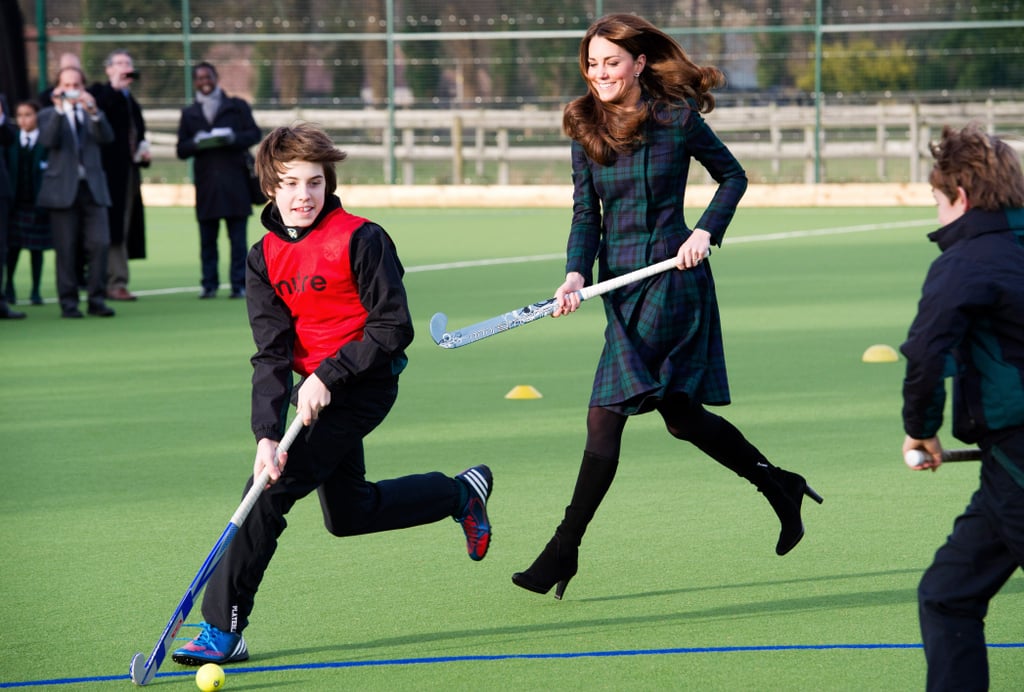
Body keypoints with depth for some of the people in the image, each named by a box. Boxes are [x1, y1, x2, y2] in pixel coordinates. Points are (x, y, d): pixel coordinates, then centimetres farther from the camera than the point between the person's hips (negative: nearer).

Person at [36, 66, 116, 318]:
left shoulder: (94, 114, 14)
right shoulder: (49, 115, 6)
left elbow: (106, 137, -5)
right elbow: (48, 141, -13)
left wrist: (93, 113, -21)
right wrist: (59, 110, -22)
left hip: (93, 187, 2)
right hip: (63, 190, -2)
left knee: (99, 244, -7)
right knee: (66, 249, -2)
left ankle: (97, 299, 0)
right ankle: (68, 302, 4)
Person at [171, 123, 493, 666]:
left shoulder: (360, 239, -16)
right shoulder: (264, 259, 0)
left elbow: (395, 329, -16)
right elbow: (271, 354, -7)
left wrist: (328, 376, -25)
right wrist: (267, 434, -20)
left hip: (361, 383, -8)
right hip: (313, 387, 8)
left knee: (269, 493, -17)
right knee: (346, 514, 19)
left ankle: (222, 629, -12)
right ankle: (460, 493, 41)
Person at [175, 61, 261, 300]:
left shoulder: (237, 106, 11)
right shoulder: (189, 114, 16)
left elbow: (254, 134, 5)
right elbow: (181, 150, 10)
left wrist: (233, 138, -14)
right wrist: (196, 143, -12)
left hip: (235, 180, -2)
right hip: (206, 183, 2)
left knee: (238, 237, -3)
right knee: (207, 238, 0)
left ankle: (239, 284, 0)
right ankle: (209, 284, 6)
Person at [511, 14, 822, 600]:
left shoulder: (678, 118, -7)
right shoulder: (587, 129, 6)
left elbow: (733, 175, 6)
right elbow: (586, 214, 4)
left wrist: (706, 232, -9)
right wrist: (576, 274, -12)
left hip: (672, 276, -6)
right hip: (620, 284, 6)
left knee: (608, 414, -11)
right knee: (680, 414, 12)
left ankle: (565, 550, -7)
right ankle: (779, 486, 31)